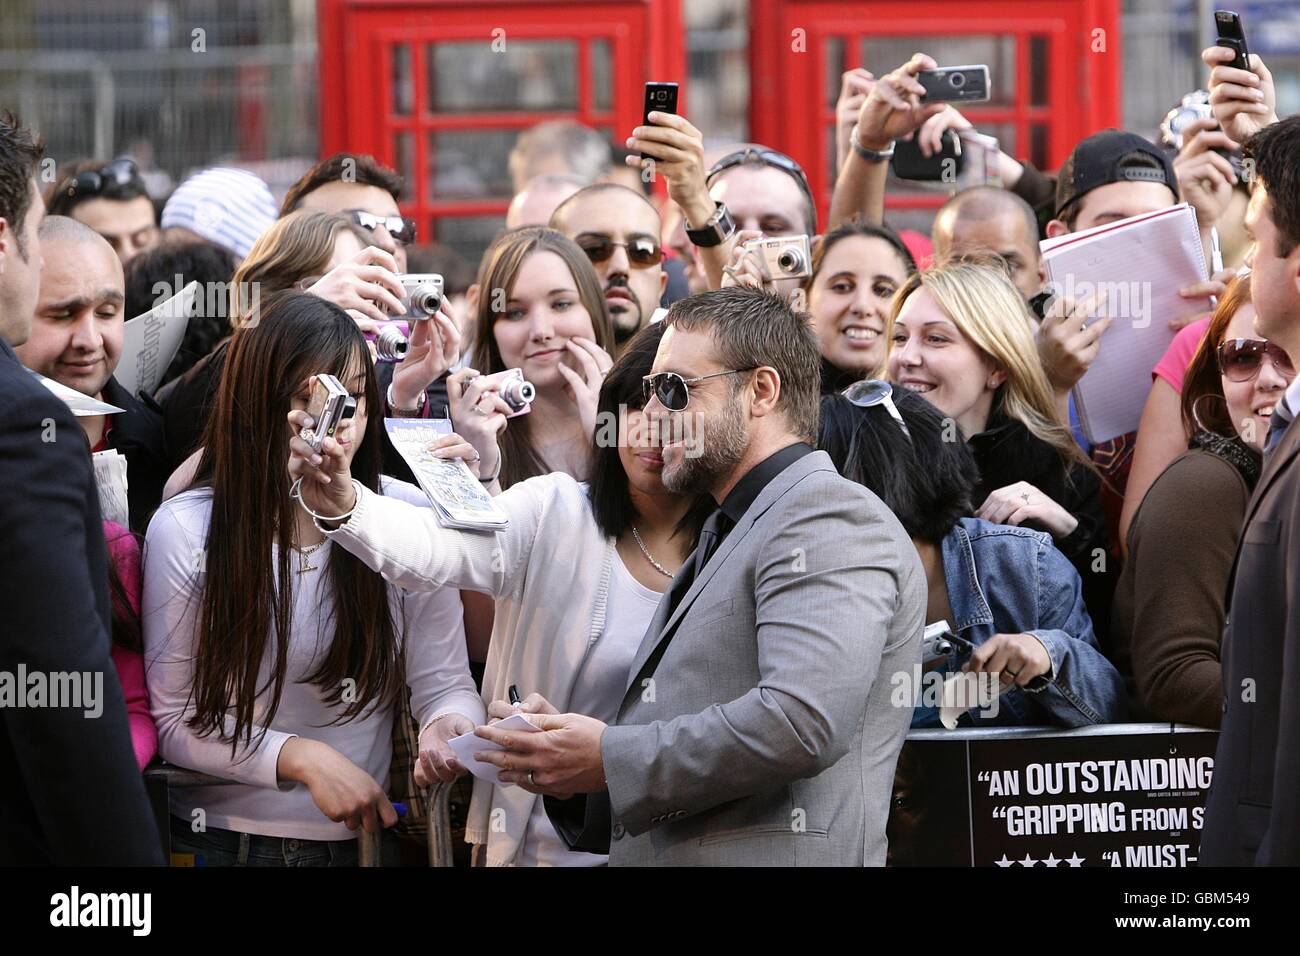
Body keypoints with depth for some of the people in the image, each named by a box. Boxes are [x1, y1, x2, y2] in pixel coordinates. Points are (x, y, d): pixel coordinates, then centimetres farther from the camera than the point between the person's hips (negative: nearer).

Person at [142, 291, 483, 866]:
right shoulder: (185, 531, -9)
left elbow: (443, 682, -4)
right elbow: (173, 721, -8)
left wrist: (449, 725, -27)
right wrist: (301, 758, -22)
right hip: (226, 840, -2)